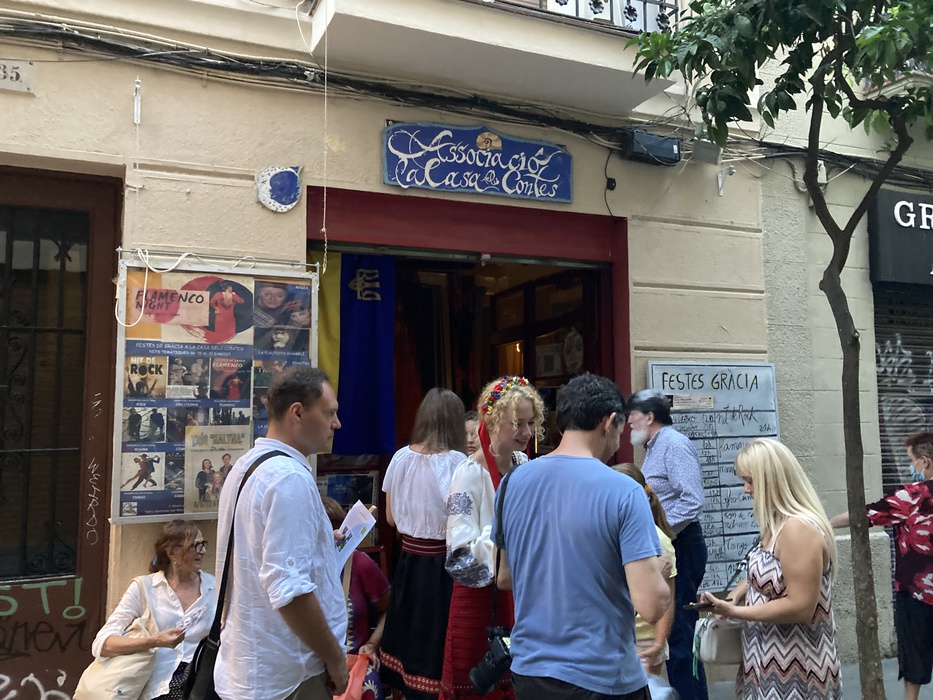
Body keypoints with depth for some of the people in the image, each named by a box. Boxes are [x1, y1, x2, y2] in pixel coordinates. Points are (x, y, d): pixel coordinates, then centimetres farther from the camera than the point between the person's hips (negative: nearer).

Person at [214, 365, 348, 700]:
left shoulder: (247, 464, 7)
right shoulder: (290, 478, -23)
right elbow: (289, 590, -29)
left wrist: (319, 542, 18)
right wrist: (334, 658, -18)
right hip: (285, 673, -9)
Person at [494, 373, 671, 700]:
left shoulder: (513, 481, -3)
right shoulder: (623, 492, -18)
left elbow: (504, 578, 7)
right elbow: (651, 606, -21)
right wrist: (659, 569, -1)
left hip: (528, 671, 5)